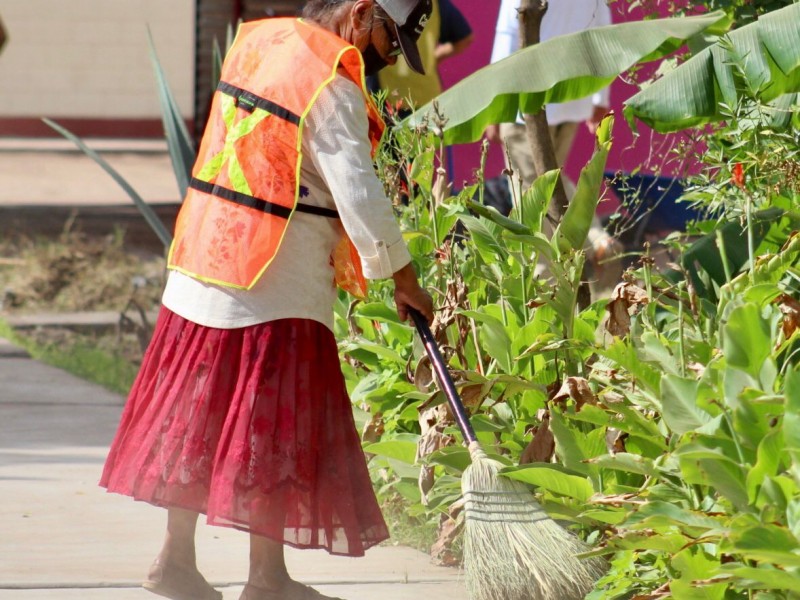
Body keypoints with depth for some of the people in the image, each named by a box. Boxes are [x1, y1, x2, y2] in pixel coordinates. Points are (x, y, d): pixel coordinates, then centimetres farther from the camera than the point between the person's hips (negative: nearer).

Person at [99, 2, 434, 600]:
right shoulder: (330, 84, -16)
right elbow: (358, 192, -19)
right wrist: (403, 277, -12)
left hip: (207, 261, 8)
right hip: (278, 282, -8)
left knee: (201, 414, 13)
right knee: (276, 425, -1)